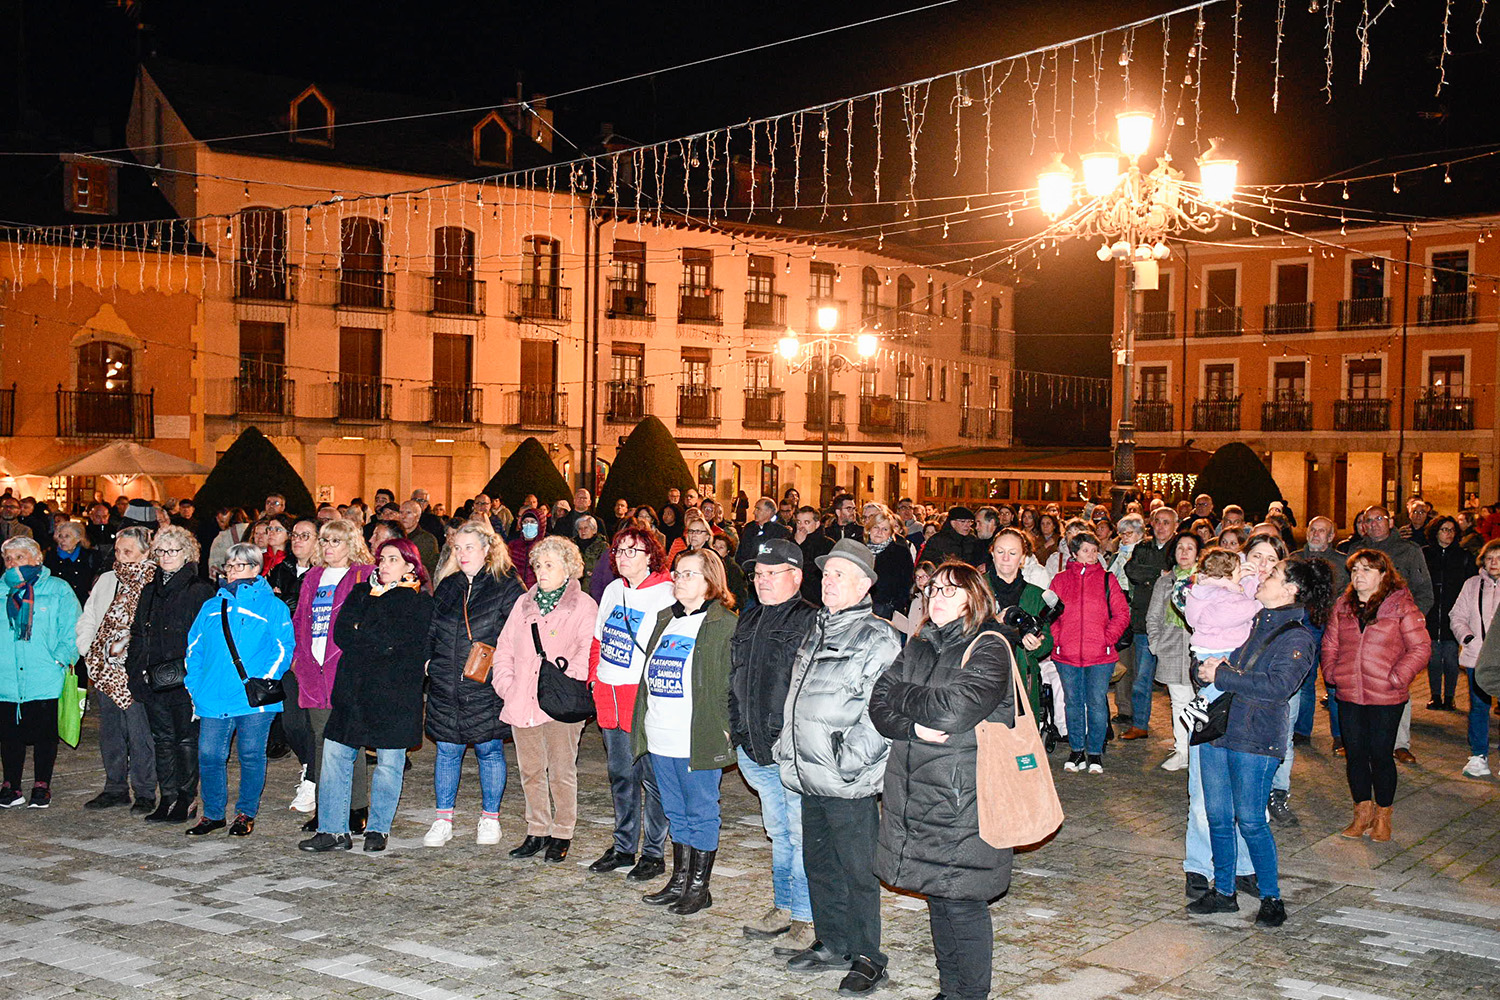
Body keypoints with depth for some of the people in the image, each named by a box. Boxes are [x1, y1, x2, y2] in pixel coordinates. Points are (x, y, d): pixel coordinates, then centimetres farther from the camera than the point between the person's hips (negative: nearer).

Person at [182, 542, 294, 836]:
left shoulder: (271, 605, 3)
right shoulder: (212, 606, 18)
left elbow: (283, 649, -4)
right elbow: (194, 647, 17)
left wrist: (264, 682, -16)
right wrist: (194, 685, 4)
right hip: (213, 697, 4)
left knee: (251, 755, 4)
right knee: (209, 754, 2)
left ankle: (246, 814, 17)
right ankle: (213, 814, 17)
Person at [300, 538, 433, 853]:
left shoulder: (420, 601, 0)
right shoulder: (361, 593, 16)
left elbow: (397, 641, -12)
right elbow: (340, 633, 5)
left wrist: (360, 633, -3)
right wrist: (376, 640, -8)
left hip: (394, 690, -4)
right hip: (354, 686, 5)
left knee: (389, 762, 2)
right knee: (335, 755, 0)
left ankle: (378, 829, 16)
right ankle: (333, 831, 6)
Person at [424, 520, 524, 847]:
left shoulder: (507, 587, -5)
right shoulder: (447, 585, 12)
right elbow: (431, 629, 19)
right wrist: (427, 658, 6)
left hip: (486, 687, -4)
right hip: (446, 685, 4)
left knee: (489, 750, 6)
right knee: (447, 751, 8)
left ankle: (490, 819, 20)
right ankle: (443, 820, 18)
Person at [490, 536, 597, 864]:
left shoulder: (584, 606, -1)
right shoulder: (524, 603, 16)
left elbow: (587, 651, -8)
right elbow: (505, 647, 17)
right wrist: (505, 683, 4)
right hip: (522, 701, 5)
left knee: (561, 771, -1)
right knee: (530, 771, 11)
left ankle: (562, 835, 12)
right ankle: (537, 832, 22)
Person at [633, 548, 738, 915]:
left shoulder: (725, 625, -8)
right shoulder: (665, 619, 14)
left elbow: (730, 687, -11)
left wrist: (722, 734, -16)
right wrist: (641, 726, 15)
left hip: (699, 740, -7)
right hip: (661, 739, 7)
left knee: (701, 812, 4)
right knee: (675, 812, 16)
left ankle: (699, 887, 15)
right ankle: (679, 881, 27)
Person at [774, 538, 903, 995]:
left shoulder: (878, 639, -10)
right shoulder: (817, 630, 15)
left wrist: (849, 761, -19)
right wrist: (787, 744, 17)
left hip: (849, 781, -8)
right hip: (810, 775, 8)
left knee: (857, 871, 1)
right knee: (819, 863, 17)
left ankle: (867, 958, 13)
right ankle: (831, 944, 31)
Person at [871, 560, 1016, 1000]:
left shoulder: (989, 649, -8)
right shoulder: (920, 647, 13)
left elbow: (955, 710, -21)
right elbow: (879, 704, 5)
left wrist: (901, 693, -6)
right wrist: (914, 728, -14)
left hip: (963, 800, -6)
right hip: (915, 794, 7)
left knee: (962, 904, -1)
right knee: (937, 898, 15)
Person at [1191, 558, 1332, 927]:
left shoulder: (1297, 637, -9)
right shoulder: (1256, 620, 14)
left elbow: (1277, 686, -22)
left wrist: (1222, 675, -16)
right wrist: (1211, 666, 1)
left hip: (1256, 737, -7)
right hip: (1218, 726, 7)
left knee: (1250, 820, -1)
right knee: (1217, 816, 10)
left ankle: (1271, 898, 15)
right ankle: (1223, 892, 23)